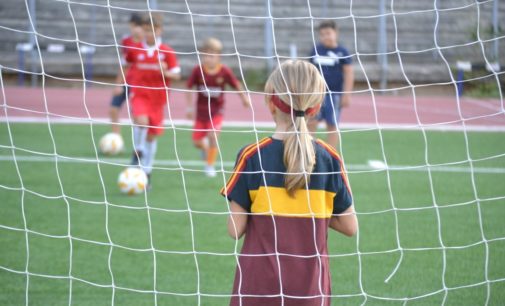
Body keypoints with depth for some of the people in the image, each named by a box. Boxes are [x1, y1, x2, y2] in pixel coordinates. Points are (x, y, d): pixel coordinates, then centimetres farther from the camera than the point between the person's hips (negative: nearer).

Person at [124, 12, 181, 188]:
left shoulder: (167, 52, -4)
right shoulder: (135, 50, 0)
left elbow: (177, 75, -3)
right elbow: (127, 66, 19)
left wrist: (166, 72, -22)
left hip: (158, 97, 1)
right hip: (140, 94, -1)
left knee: (152, 135, 8)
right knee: (141, 120, -31)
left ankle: (146, 172, 22)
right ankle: (138, 151, -7)